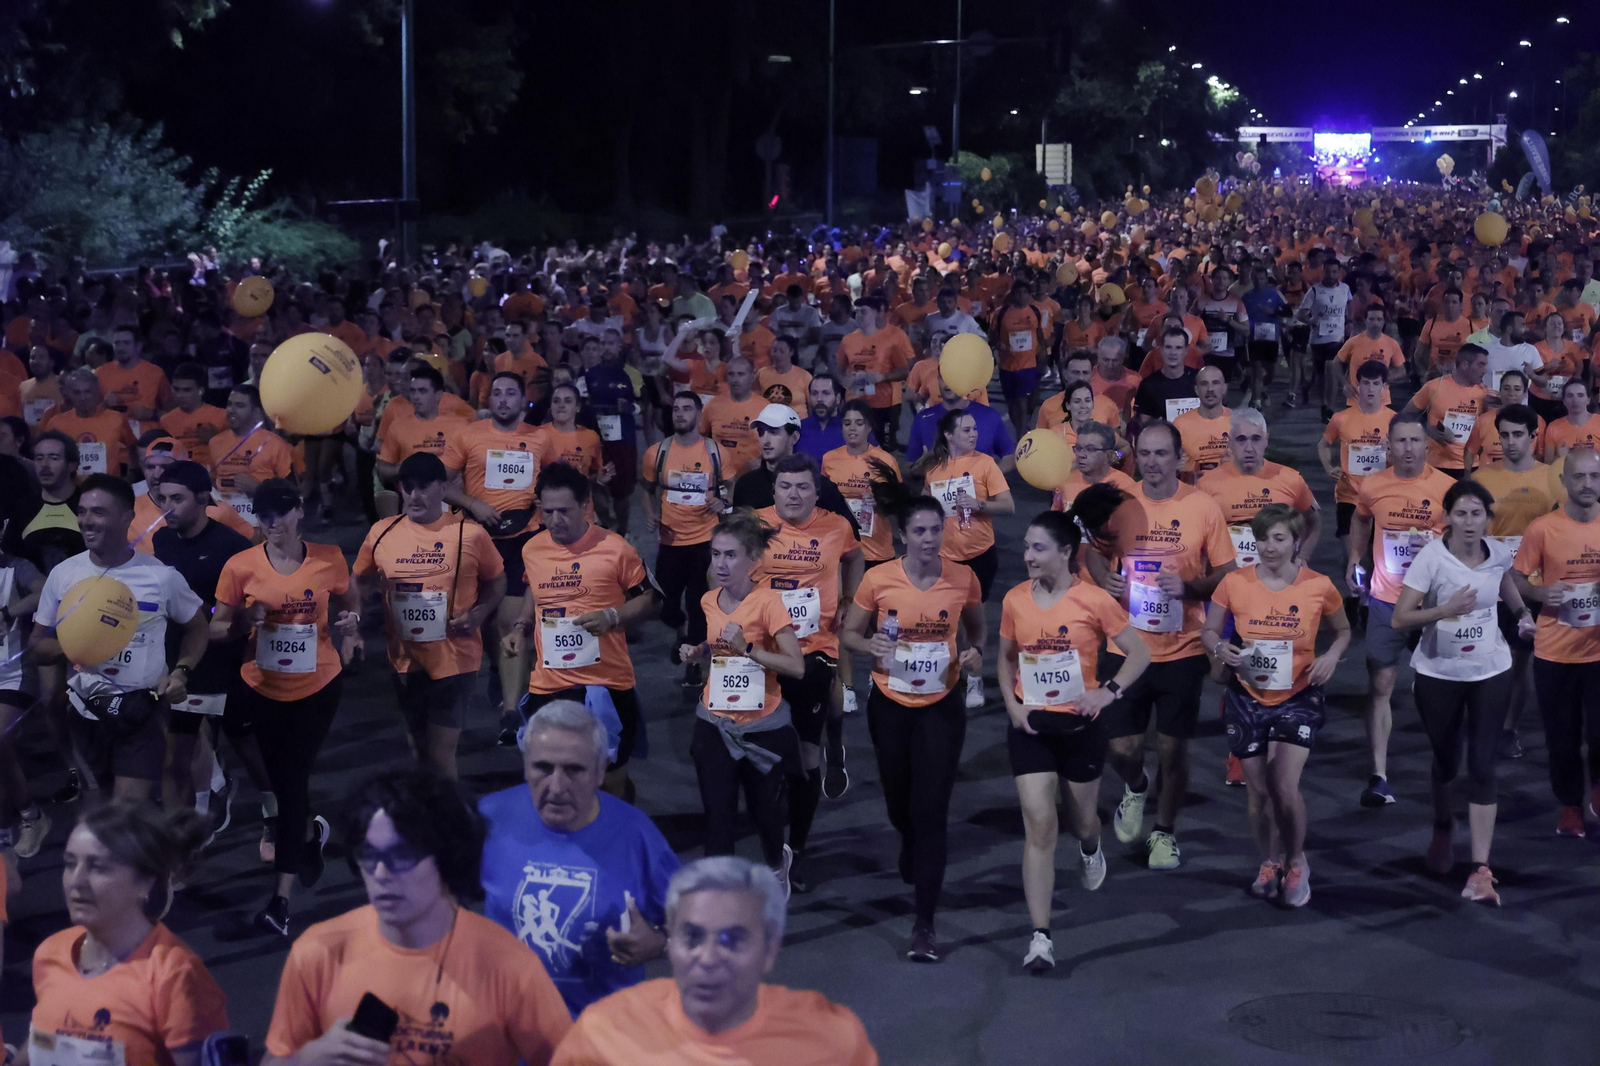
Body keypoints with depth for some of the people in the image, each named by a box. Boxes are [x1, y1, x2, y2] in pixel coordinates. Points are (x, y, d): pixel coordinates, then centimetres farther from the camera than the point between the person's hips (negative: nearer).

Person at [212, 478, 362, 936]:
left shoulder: (329, 558, -8)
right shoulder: (241, 566, -10)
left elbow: (349, 605, 10)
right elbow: (216, 628, -4)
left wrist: (350, 621, -14)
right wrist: (244, 622, -26)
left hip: (318, 684, -2)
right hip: (263, 688, 2)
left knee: (293, 780, -4)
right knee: (281, 777, 15)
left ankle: (281, 897, 0)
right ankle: (312, 831, 50)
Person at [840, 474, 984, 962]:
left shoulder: (963, 578, -9)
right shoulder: (878, 579, -11)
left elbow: (977, 628, 10)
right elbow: (848, 633, 0)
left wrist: (975, 653, -12)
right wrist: (870, 645, -21)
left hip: (941, 705, -1)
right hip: (890, 704, 1)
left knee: (931, 810, -8)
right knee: (899, 803, 18)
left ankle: (924, 923, -3)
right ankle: (915, 869, 53)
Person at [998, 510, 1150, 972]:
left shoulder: (1093, 601, -11)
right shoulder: (1015, 601, -2)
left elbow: (1139, 653, -3)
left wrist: (1108, 691, -17)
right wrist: (1011, 703, -3)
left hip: (1080, 724, -1)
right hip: (1031, 725, 1)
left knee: (1083, 815, 18)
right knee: (1039, 824, -8)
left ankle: (1090, 849, 59)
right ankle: (1040, 937, -9)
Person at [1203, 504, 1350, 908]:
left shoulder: (1319, 586, -7)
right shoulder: (1234, 583, -7)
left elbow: (1343, 631, 8)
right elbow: (1209, 632, 2)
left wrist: (1331, 655, -12)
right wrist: (1220, 648, -21)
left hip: (1298, 696, -2)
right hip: (1247, 697, 2)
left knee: (1285, 787, -14)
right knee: (1259, 790, 9)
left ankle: (1296, 862, 14)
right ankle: (1269, 862, 36)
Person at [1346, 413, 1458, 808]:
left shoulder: (1446, 487, -9)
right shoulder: (1371, 486, -2)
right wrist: (1353, 561, 11)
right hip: (1385, 600, 1)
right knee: (1380, 686, -3)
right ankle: (1379, 777, -2)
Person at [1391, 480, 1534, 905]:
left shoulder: (1499, 553, -5)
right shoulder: (1431, 558, -17)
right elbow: (1400, 618, -21)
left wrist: (1522, 612, 1)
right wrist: (1446, 609, -36)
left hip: (1491, 672, 2)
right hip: (1438, 674, -2)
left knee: (1482, 766, -5)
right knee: (1446, 762, 15)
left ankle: (1481, 870, -5)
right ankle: (1442, 830, 46)